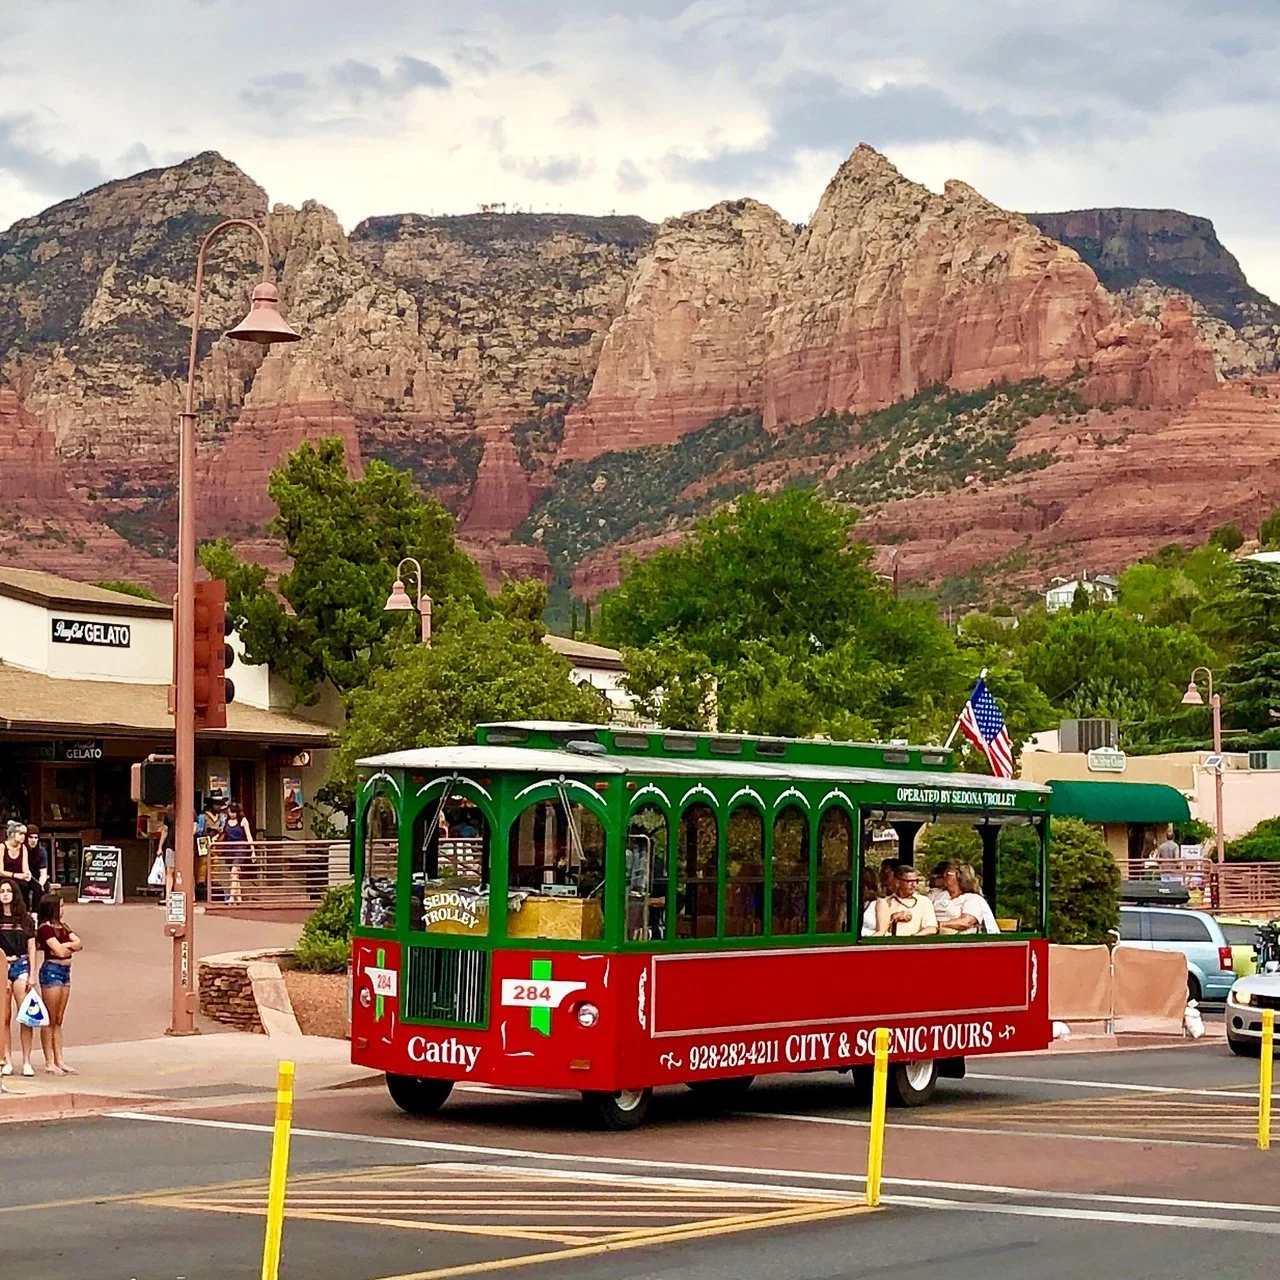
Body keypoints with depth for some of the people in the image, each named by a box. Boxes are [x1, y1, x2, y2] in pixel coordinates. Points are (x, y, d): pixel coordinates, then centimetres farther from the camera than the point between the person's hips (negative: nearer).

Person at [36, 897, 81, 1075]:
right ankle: (49, 1062, -2)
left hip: (65, 971, 8)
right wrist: (71, 946, 2)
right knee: (50, 1020, -4)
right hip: (51, 971, -8)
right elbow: (60, 951, -17)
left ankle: (59, 1060, 11)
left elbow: (79, 944, 6)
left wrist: (66, 946, -12)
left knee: (58, 1020, 9)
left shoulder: (63, 927, 17)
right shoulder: (45, 928, -9)